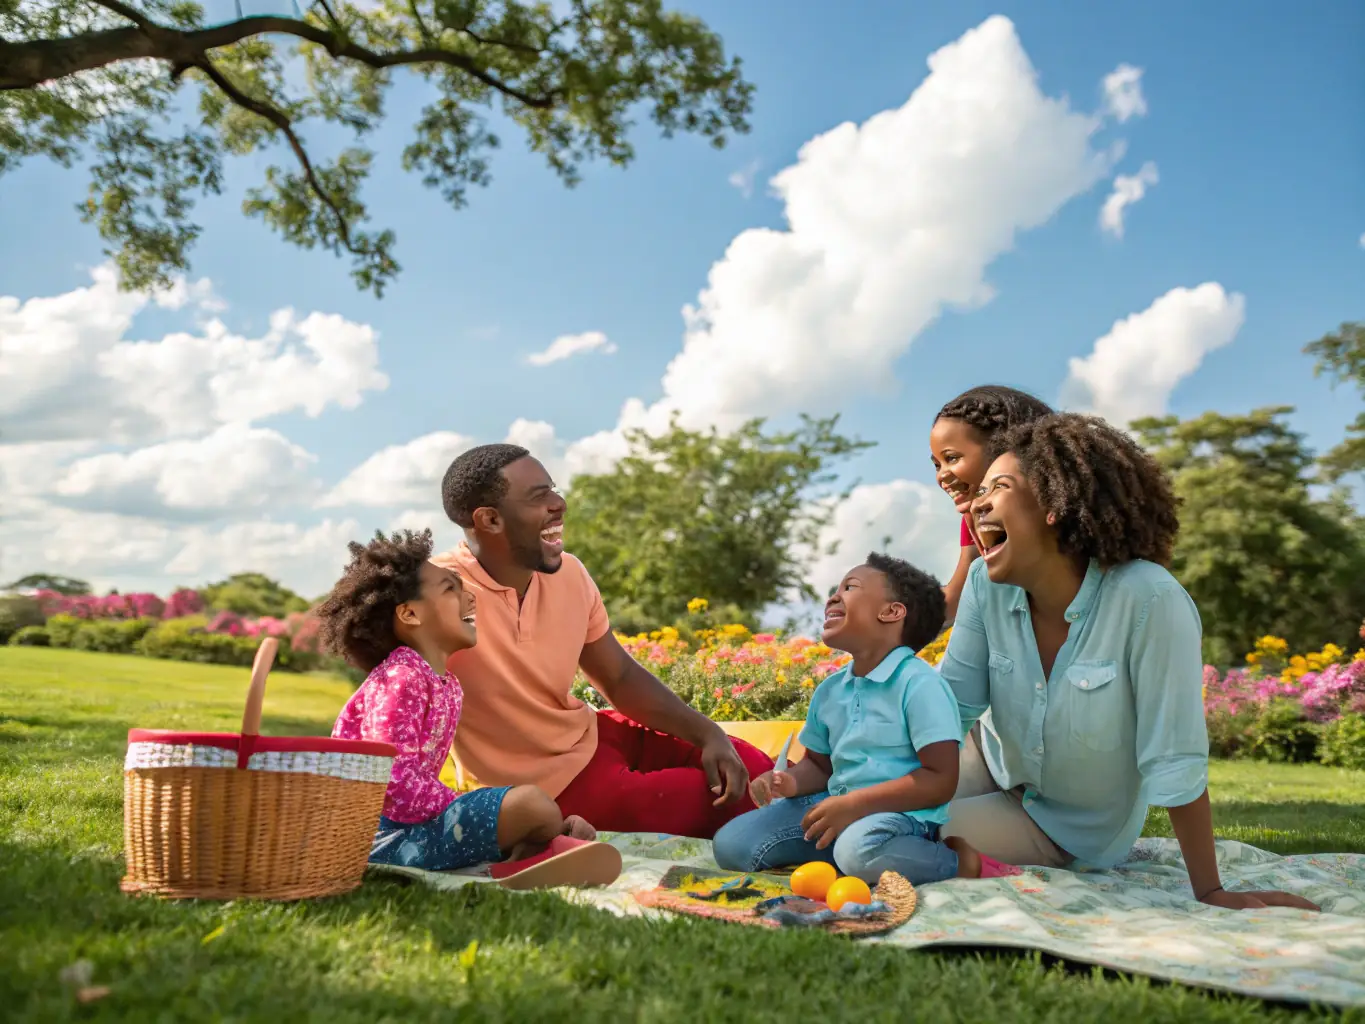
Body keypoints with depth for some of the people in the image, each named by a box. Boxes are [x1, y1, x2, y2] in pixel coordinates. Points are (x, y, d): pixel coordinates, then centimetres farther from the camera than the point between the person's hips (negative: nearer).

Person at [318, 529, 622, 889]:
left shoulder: (449, 686, 14)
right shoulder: (401, 677, -13)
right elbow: (393, 780, -21)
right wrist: (463, 813, -13)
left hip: (417, 821, 10)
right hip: (384, 833, -10)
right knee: (531, 804, -24)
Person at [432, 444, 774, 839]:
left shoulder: (570, 574, -5)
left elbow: (620, 678, 6)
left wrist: (708, 733, -4)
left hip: (590, 733, 7)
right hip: (549, 784, -7)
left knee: (752, 768, 4)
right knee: (731, 795, -10)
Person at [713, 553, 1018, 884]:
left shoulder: (918, 684, -13)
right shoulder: (829, 690, 10)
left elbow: (941, 780, -18)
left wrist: (854, 804, -22)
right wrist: (791, 782, -3)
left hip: (901, 813, -6)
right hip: (839, 808, 7)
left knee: (860, 850, -41)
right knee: (730, 844, -7)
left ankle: (959, 861, -11)